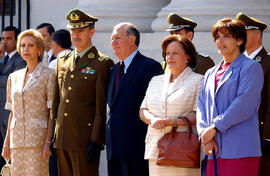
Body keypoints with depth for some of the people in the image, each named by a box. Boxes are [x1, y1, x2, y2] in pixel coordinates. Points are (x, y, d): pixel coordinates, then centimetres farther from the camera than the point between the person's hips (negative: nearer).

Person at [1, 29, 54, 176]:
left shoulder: (47, 75, -1)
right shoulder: (14, 77, 15)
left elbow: (52, 112, -4)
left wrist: (48, 142, -12)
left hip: (37, 138, -5)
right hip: (17, 139, 5)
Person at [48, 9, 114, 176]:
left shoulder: (103, 63, -5)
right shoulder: (62, 62, 16)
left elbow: (102, 107, -9)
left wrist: (96, 141, -14)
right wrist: (52, 136, 13)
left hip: (85, 139, -6)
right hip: (62, 140, 6)